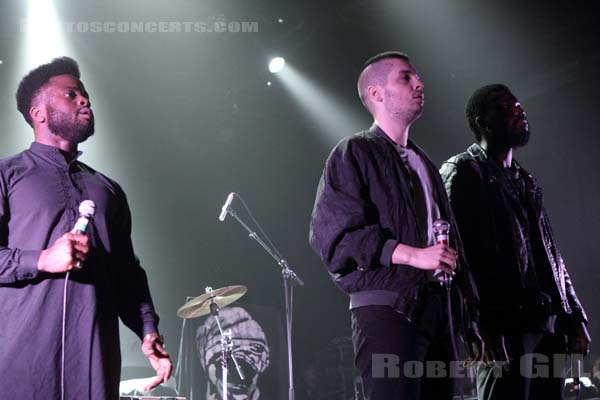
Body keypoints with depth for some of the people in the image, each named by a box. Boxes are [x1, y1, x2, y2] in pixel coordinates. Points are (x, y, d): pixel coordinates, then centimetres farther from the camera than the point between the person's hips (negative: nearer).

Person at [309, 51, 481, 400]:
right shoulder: (354, 153, -1)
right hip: (387, 308, -7)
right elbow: (334, 233, -13)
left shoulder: (423, 162, 24)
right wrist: (413, 254, -18)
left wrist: (471, 307, 16)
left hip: (435, 307, 8)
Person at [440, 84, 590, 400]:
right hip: (505, 327, -7)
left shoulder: (525, 181, 24)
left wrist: (574, 316, 15)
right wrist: (483, 327, -20)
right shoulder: (463, 171, 0)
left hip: (548, 326, 8)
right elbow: (461, 253, -12)